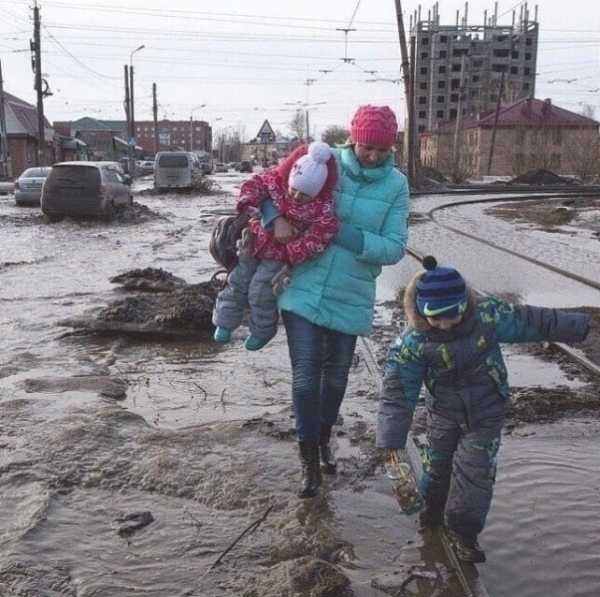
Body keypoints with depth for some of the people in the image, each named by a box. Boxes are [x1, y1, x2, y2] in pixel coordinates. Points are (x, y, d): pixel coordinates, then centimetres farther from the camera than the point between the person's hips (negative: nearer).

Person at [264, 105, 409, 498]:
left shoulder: (396, 186, -4)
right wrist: (276, 217, -15)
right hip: (304, 292, -1)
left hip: (351, 300, 1)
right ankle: (309, 459, 17)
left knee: (336, 375, 18)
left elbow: (394, 248, -9)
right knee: (306, 376, -2)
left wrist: (347, 235, -21)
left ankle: (323, 440, 45)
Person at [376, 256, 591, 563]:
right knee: (438, 463, 18)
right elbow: (397, 392, -22)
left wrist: (578, 326, -2)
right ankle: (434, 508, 46)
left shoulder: (489, 315, -23)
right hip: (443, 412, 1)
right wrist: (392, 438, -21)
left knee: (476, 469, -2)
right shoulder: (412, 343, -25)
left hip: (485, 413, 0)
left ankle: (463, 530, 16)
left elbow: (532, 322, -10)